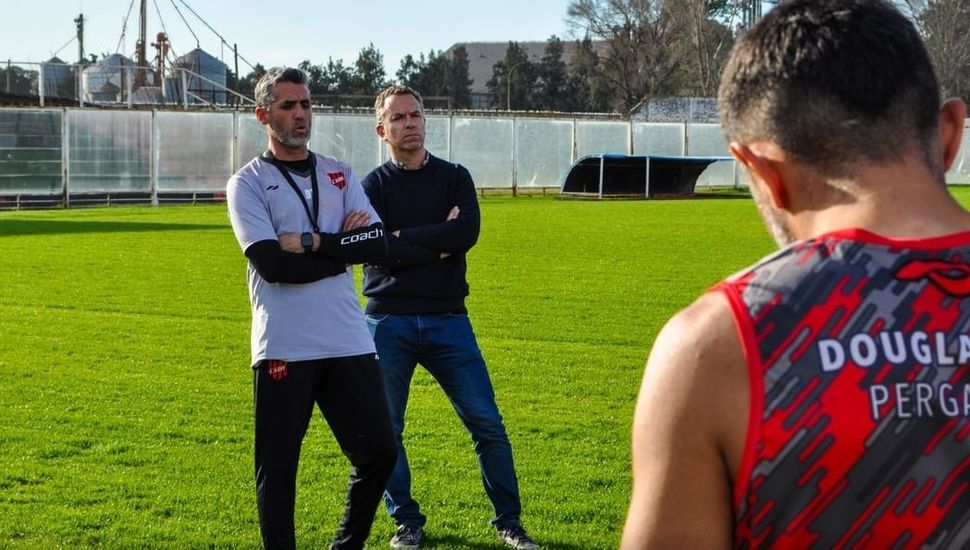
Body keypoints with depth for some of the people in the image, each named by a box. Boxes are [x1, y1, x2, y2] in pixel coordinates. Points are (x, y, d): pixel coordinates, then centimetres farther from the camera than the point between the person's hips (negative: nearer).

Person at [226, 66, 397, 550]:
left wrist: (312, 243, -11)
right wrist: (344, 246, -7)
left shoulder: (339, 175, 14)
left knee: (379, 451, 5)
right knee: (277, 468, 1)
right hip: (283, 348, -4)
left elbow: (379, 243, -1)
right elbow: (271, 263, -14)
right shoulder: (248, 183, 0)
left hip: (349, 343, 4)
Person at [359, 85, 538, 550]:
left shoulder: (454, 177, 8)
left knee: (486, 422, -1)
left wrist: (404, 238, -11)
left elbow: (468, 232, -12)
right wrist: (439, 243, -8)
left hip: (447, 319, 1)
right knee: (385, 429, 5)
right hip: (388, 321, 0)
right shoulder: (372, 186, 4)